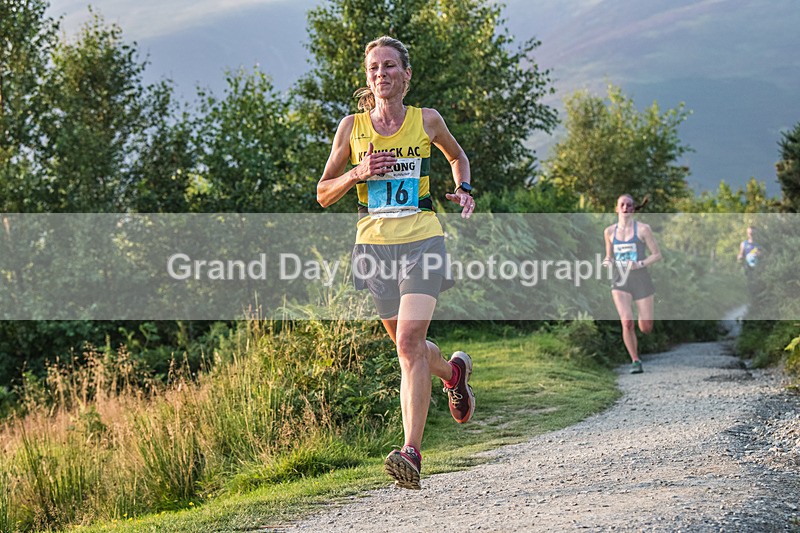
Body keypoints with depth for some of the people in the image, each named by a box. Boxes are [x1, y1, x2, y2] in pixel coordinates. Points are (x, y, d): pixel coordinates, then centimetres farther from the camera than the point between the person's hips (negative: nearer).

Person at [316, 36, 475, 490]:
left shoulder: (427, 121, 4)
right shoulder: (352, 127, 5)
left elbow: (457, 156, 25)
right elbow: (323, 194, 8)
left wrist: (463, 190, 6)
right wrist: (358, 173, -10)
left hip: (422, 239, -3)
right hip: (375, 243, 3)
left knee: (409, 342, -18)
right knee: (408, 346, 14)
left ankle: (412, 453, -21)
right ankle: (455, 372, 48)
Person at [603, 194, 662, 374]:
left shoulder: (643, 229, -3)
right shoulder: (609, 231, 6)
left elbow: (657, 254, 0)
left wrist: (640, 264, -16)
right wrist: (607, 262, -4)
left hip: (641, 279, -1)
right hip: (620, 281, 1)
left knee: (646, 328, 2)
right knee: (627, 322, -18)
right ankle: (635, 361, -2)